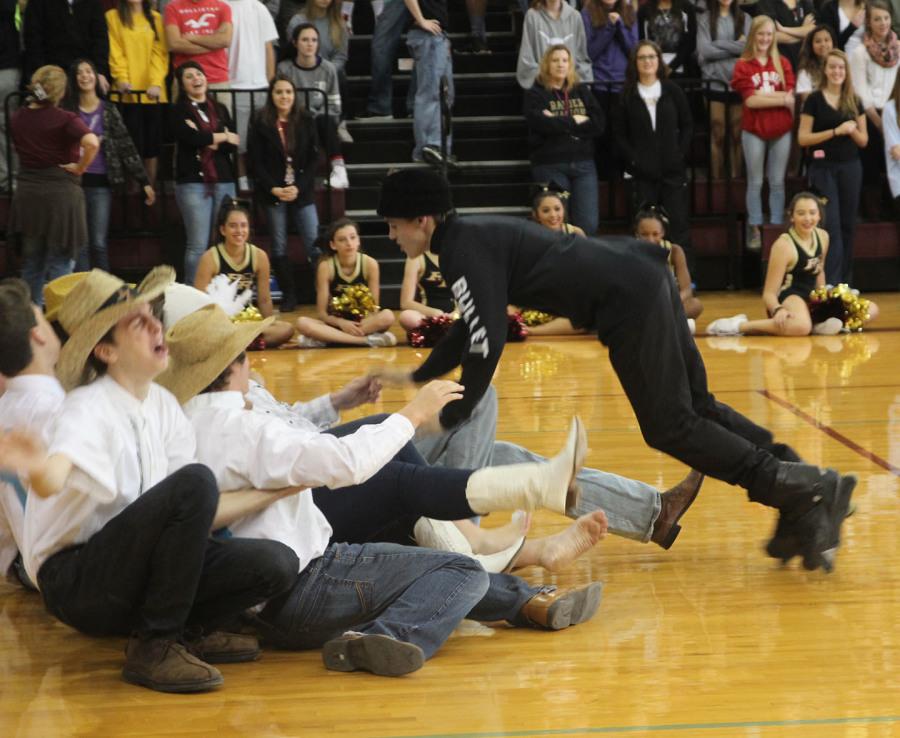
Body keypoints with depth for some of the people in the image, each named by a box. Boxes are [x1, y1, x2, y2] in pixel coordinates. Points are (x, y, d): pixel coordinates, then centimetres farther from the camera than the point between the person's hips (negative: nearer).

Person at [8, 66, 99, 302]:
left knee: (32, 261, 15)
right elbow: (92, 143, -29)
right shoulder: (65, 119, -14)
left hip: (27, 192, 5)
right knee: (59, 263, 2)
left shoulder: (18, 117, 4)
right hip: (60, 192, -5)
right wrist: (80, 167, -15)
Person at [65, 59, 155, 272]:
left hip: (101, 184, 0)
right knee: (80, 244, -1)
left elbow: (126, 147, 3)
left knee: (99, 243, 0)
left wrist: (144, 182, 0)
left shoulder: (109, 111, 5)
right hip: (75, 182, 0)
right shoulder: (67, 110, 4)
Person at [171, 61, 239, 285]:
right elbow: (192, 138, -13)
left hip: (224, 182, 4)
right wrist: (222, 136, 1)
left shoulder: (220, 109, 17)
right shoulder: (179, 111, 4)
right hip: (193, 182, -4)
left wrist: (207, 140, -7)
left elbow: (233, 145, 6)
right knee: (198, 246, -8)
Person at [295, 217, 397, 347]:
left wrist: (360, 326, -25)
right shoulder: (326, 266, -9)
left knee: (387, 316, -31)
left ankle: (324, 340, -30)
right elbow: (321, 313, -8)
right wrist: (341, 323, -28)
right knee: (302, 323, -31)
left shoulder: (369, 264, -8)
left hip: (363, 322, 1)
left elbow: (374, 308, -4)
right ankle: (367, 340, -35)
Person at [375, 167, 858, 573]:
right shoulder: (469, 239, 19)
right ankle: (807, 494, 7)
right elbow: (473, 326, 31)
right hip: (644, 280, 10)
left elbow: (487, 343, -19)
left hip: (630, 301, -10)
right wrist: (416, 377, 32)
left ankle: (806, 491, -7)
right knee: (694, 406, 12)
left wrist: (446, 421, -11)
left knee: (671, 426, -4)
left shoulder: (464, 251, -12)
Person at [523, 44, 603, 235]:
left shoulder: (582, 92, 15)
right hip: (550, 166, -3)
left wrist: (559, 123, -9)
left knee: (588, 224, -5)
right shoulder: (535, 95, 4)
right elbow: (542, 124, -15)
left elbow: (599, 123, 0)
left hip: (583, 164, 3)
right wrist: (575, 121, -4)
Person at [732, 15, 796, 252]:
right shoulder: (743, 65, -3)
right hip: (754, 131, -2)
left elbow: (789, 95, -5)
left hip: (781, 130, 2)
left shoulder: (783, 64, 5)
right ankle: (755, 231, 10)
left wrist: (762, 93, -14)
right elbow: (750, 100, -12)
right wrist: (781, 99, -11)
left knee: (777, 182, 8)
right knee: (755, 182, 4)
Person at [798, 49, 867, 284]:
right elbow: (803, 138, -7)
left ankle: (845, 281, 16)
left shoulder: (854, 101, 8)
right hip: (823, 169, -4)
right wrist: (836, 131, -16)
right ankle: (830, 282, -11)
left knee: (847, 225, 8)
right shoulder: (814, 100, -3)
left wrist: (852, 130, -12)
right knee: (831, 225, -10)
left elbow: (864, 140, 11)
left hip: (850, 168, 4)